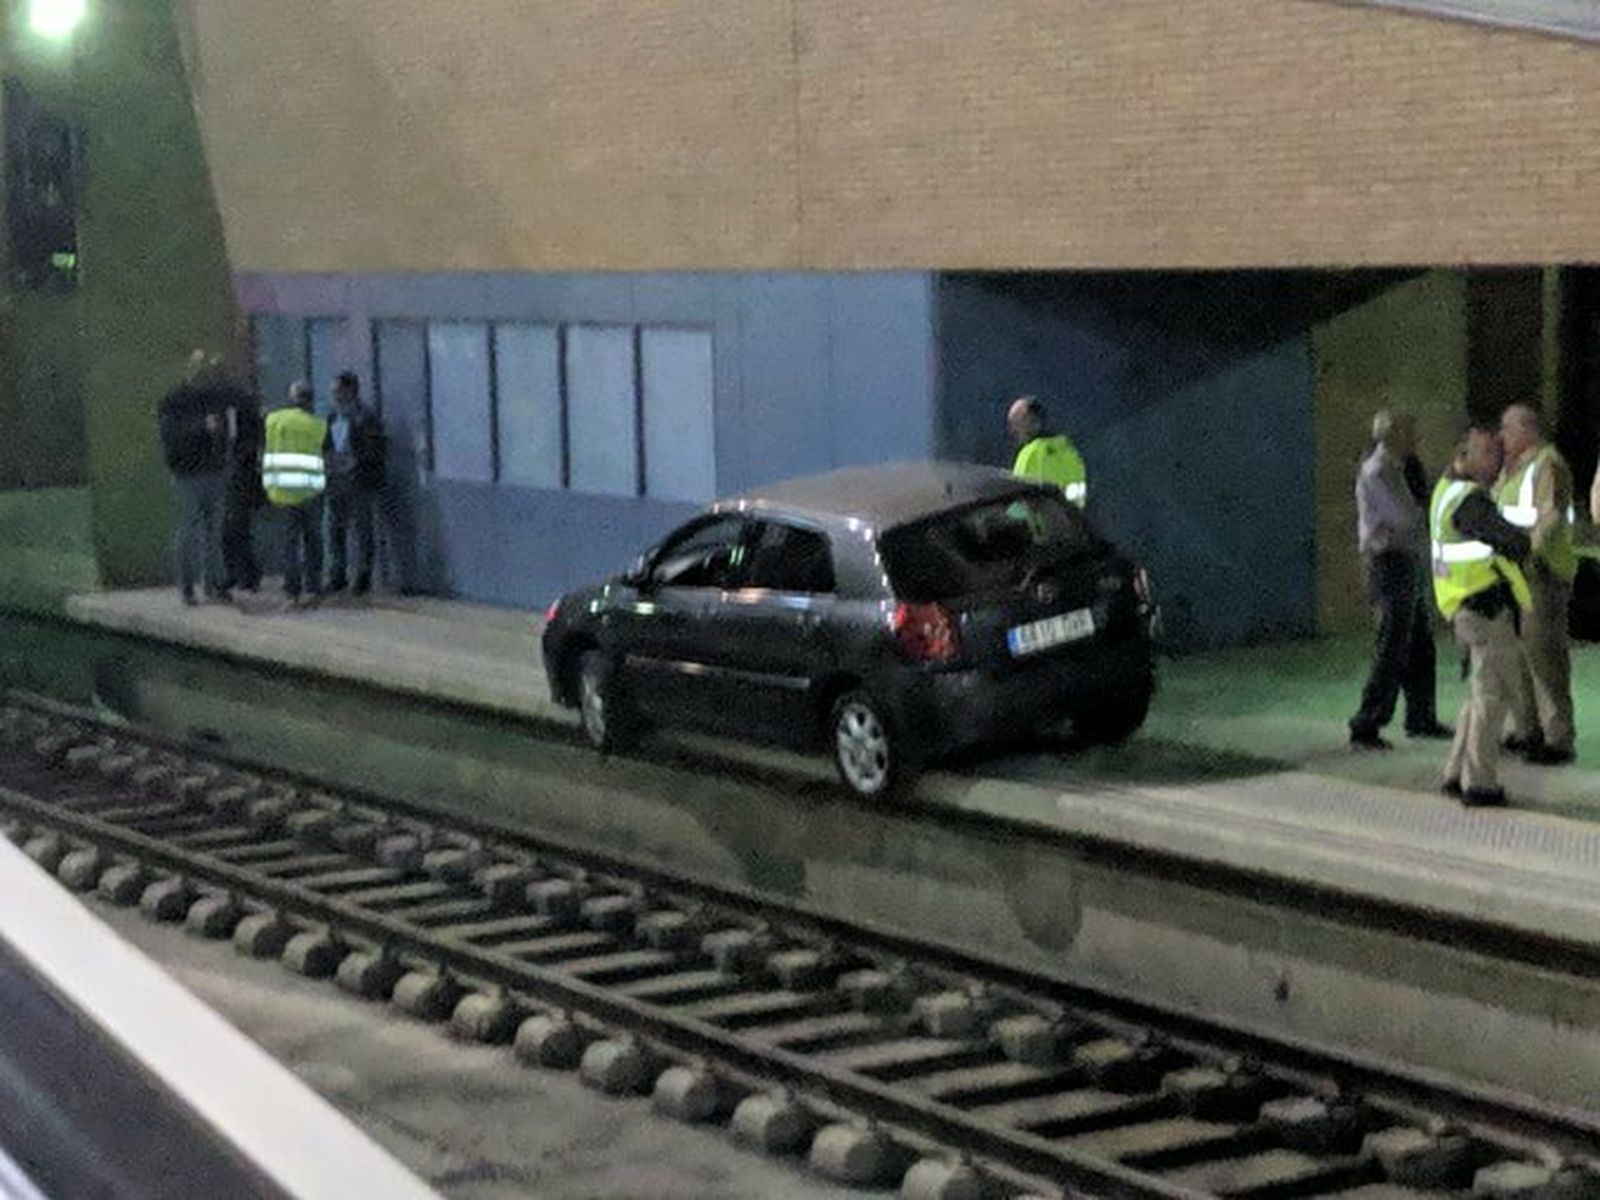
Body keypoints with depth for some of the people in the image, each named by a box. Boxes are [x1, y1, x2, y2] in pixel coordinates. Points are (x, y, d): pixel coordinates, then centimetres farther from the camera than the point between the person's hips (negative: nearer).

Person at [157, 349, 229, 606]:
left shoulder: (212, 397, 11)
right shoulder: (173, 400, -3)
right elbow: (171, 435, -14)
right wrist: (202, 427, -23)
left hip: (213, 471, 5)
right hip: (188, 472, -5)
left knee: (214, 529, 5)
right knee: (189, 530, -3)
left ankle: (214, 583, 10)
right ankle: (187, 585, 4)